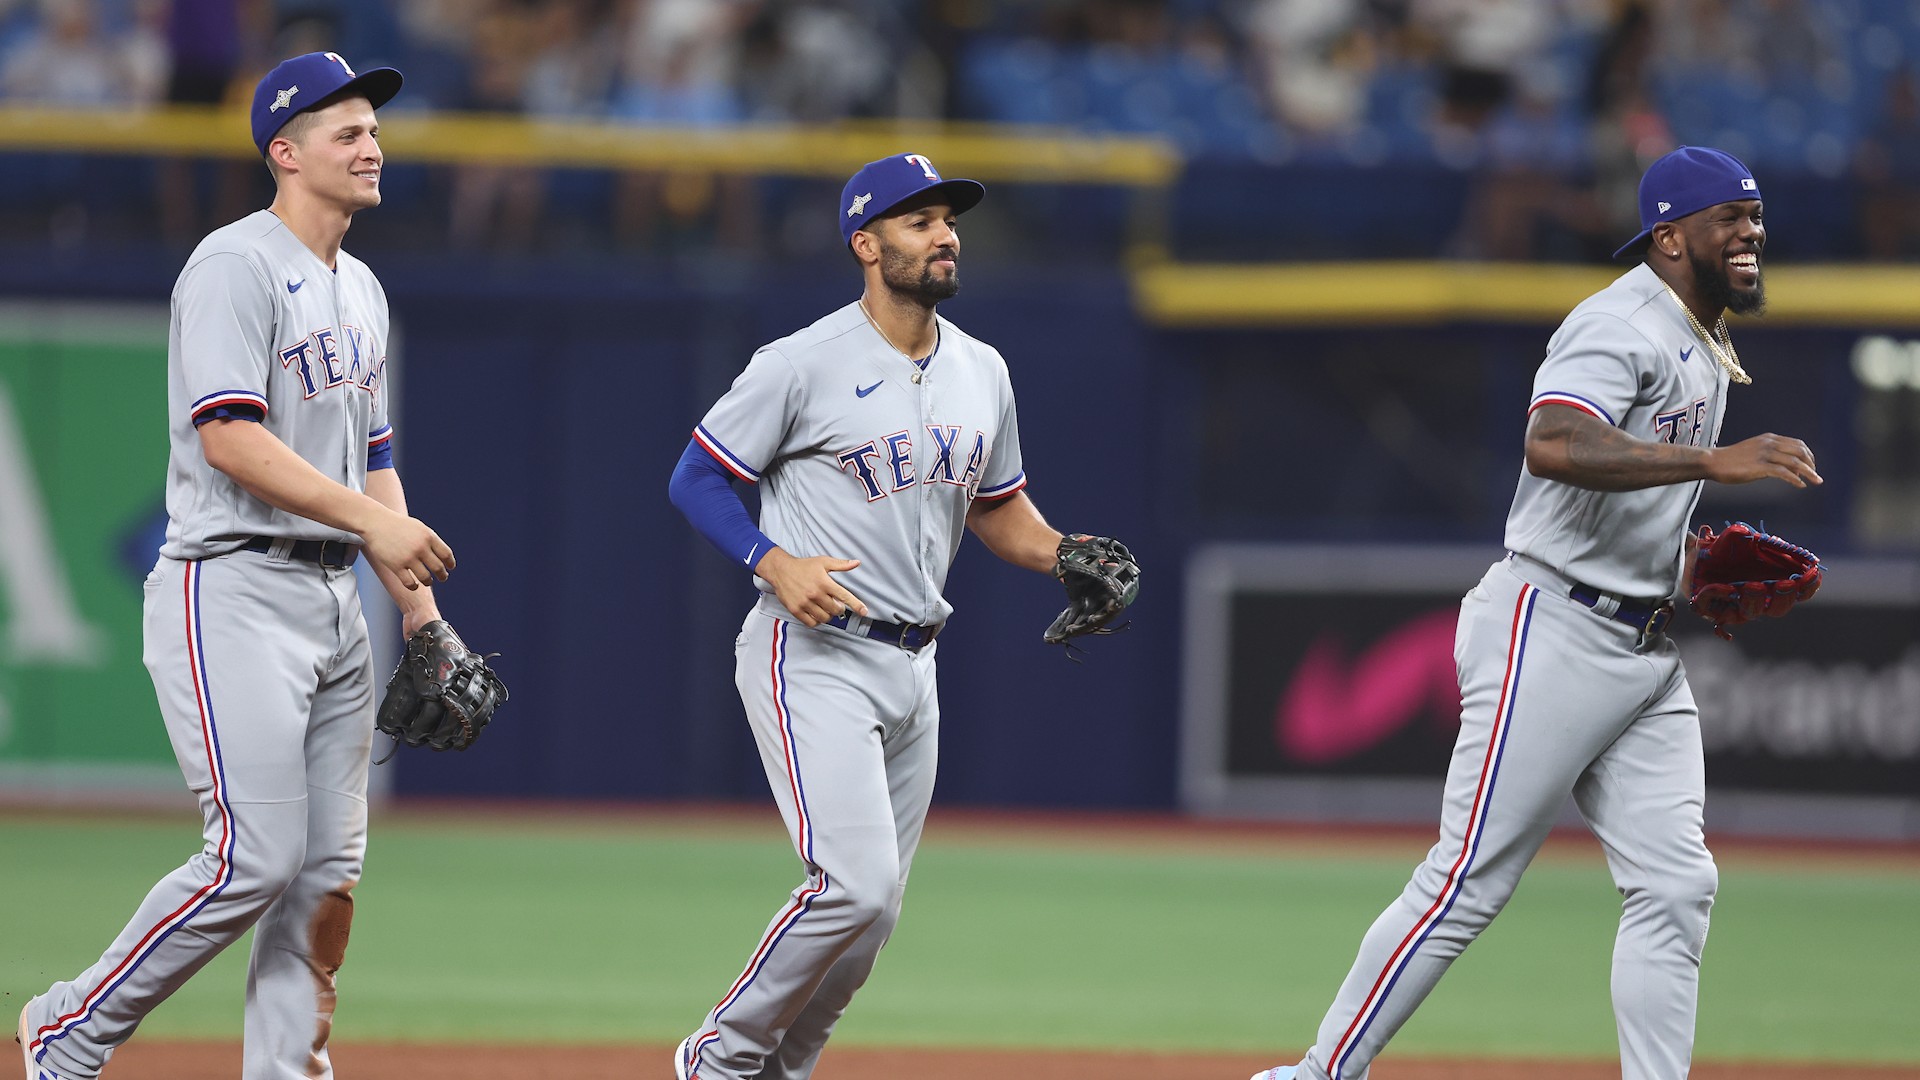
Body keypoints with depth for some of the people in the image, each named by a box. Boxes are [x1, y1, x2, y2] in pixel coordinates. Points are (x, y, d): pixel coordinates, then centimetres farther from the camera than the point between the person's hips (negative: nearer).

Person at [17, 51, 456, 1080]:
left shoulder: (359, 290, 18)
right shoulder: (236, 266, -10)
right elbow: (230, 437, -20)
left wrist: (421, 611, 14)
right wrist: (372, 520, -23)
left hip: (333, 601, 9)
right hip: (233, 595, -9)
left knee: (329, 870, 5)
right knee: (255, 859, -14)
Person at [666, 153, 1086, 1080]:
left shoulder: (980, 371, 10)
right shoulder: (803, 366, -10)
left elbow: (998, 509, 21)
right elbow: (696, 480, -5)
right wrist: (777, 564, -20)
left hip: (911, 668, 7)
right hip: (811, 660, -7)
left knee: (869, 916, 9)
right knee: (855, 885, -19)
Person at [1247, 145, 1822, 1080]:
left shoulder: (1702, 347, 17)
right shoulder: (1622, 326, -14)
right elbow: (1554, 446, -34)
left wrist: (1694, 570, 11)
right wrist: (1713, 461, -39)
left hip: (1645, 648, 9)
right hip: (1553, 635, -9)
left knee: (1676, 888, 1)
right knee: (1467, 884, -7)